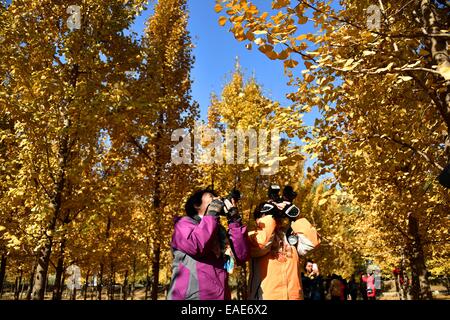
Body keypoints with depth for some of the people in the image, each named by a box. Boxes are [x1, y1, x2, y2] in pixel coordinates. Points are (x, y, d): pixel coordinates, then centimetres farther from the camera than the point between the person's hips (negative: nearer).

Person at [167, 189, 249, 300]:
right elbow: (197, 245, -20)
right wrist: (212, 213, -9)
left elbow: (241, 256, 2)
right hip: (191, 296, -5)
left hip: (220, 296, 6)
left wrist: (234, 219, -1)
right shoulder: (184, 223, 1)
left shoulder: (220, 231, 16)